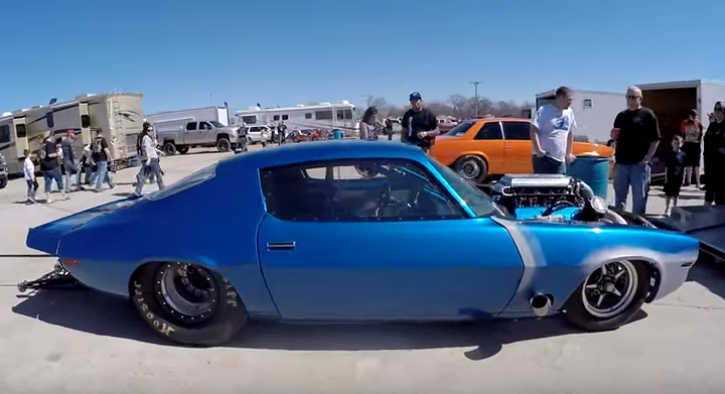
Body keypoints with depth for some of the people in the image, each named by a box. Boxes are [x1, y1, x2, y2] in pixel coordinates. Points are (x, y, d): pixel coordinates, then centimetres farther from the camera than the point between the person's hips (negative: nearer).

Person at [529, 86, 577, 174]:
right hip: (543, 157, -6)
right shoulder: (544, 110, -7)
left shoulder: (569, 112, 11)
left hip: (560, 159, 6)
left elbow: (570, 133, 20)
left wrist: (568, 153, 17)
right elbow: (533, 131, -11)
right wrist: (538, 150, -16)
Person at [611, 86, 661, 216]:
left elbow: (655, 139, -5)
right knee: (619, 197, 12)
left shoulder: (647, 114, -2)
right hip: (621, 162, 5)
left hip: (639, 163, -5)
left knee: (639, 197, 2)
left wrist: (647, 158, -12)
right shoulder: (621, 116, 14)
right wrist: (614, 135, -2)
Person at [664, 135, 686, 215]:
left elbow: (683, 168, 2)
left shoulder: (683, 155, 0)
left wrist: (683, 179, 1)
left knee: (675, 194, 10)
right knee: (668, 194, 5)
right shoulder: (669, 154, -3)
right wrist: (666, 178, -5)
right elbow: (666, 167, -1)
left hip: (678, 178, 1)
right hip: (670, 178, -1)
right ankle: (667, 209, 15)